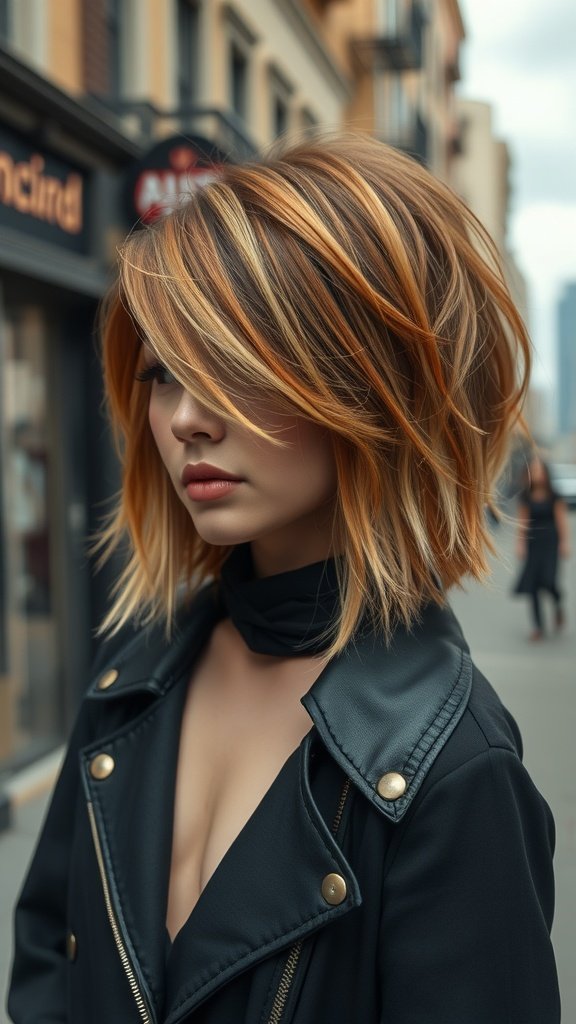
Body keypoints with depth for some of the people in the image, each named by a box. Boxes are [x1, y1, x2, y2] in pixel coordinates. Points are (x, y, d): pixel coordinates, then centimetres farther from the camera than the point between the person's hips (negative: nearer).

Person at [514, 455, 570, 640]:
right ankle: (538, 626, 8)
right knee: (532, 583, -1)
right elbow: (522, 521, 7)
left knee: (548, 579, -15)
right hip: (533, 542, 3)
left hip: (550, 541, -3)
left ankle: (558, 603, 21)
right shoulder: (525, 497, 4)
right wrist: (520, 543, 2)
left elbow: (561, 519, -2)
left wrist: (565, 542, -6)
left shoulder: (554, 496, -3)